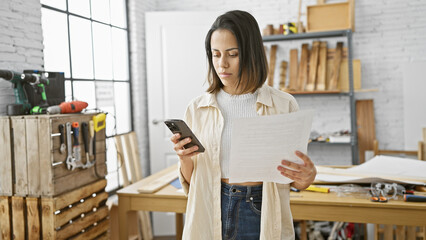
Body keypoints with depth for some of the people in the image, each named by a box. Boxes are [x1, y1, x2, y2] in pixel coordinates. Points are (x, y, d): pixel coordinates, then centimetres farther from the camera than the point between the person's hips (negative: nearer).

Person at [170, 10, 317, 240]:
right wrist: (184, 159, -17)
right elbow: (190, 183, 4)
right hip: (211, 214, 2)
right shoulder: (197, 108, -2)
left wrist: (307, 177, -21)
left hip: (262, 215, -1)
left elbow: (294, 178, 1)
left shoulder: (283, 105, -6)